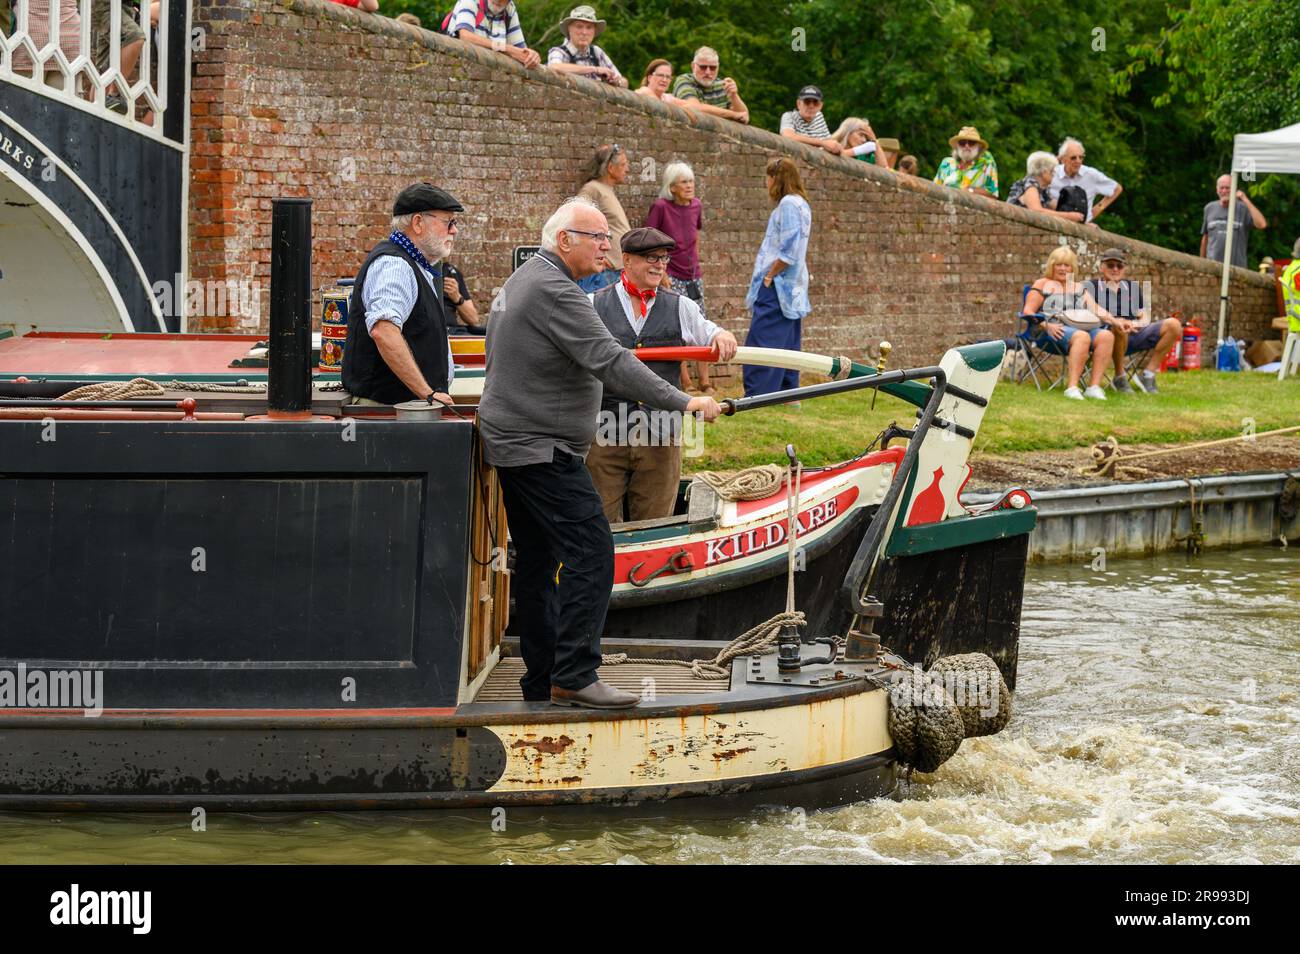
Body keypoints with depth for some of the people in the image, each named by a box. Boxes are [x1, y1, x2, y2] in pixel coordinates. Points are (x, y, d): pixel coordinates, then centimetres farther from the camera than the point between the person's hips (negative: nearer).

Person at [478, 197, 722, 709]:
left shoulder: (522, 280, 17)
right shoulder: (553, 290, -17)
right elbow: (607, 360, -24)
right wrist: (681, 401, -26)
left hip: (513, 442, 11)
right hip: (543, 450, -11)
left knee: (537, 561, 12)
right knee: (590, 553, -14)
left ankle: (541, 683, 15)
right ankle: (573, 676, -17)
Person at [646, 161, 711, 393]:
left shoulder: (696, 206, 4)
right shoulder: (660, 207, -12)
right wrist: (660, 274, -13)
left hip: (693, 276, 5)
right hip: (671, 277, -5)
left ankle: (705, 383, 10)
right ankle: (684, 382, 1)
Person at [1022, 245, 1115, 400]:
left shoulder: (1079, 288, 29)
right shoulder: (1043, 284, 15)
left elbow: (1095, 309, 18)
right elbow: (1028, 312, 4)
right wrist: (1046, 325, -14)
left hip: (1081, 328, 5)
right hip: (1052, 332, -5)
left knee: (1106, 336, -27)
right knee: (1082, 337, -37)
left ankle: (1094, 386, -33)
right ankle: (1072, 387, -44)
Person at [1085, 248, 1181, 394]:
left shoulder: (1133, 287, 21)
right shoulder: (1091, 286, 9)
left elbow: (1145, 319, 16)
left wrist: (1134, 324, -9)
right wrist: (1113, 321, -22)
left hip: (1134, 334, 5)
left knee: (1173, 325, -13)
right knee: (1119, 328, -40)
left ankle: (1148, 375, -9)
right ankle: (1119, 377, -17)